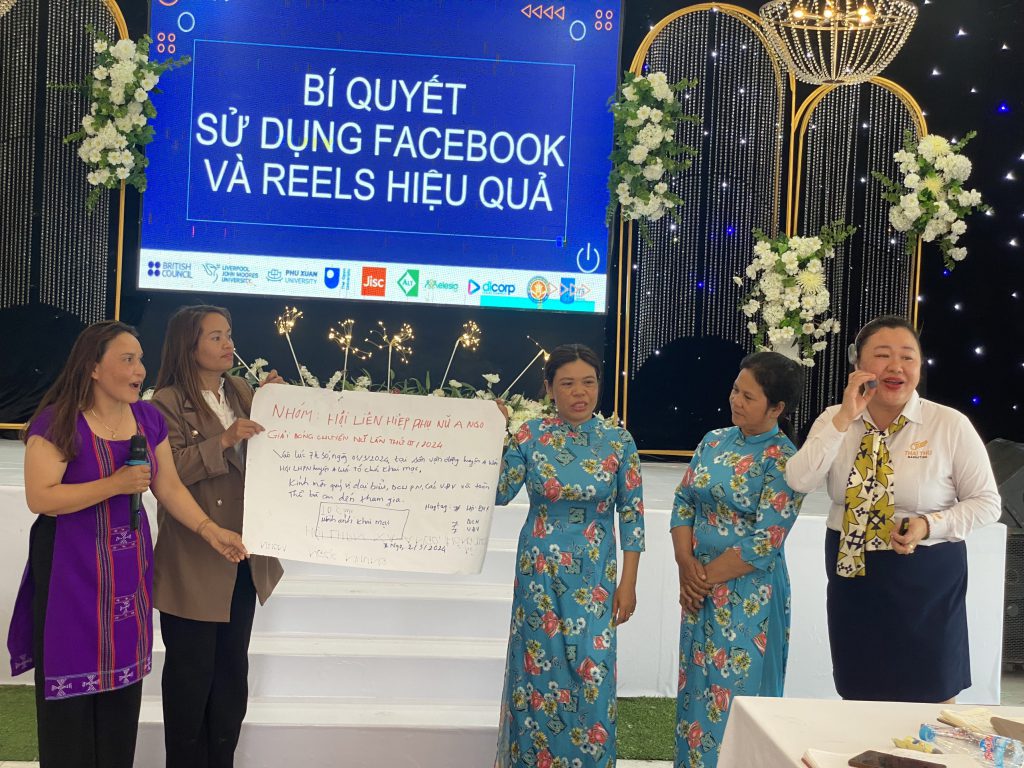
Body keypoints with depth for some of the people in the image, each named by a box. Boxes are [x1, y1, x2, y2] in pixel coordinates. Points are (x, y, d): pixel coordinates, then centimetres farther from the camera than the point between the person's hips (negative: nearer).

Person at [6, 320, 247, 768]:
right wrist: (116, 484, -20)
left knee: (123, 683, 10)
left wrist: (210, 530, -3)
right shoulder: (58, 421, -12)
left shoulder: (147, 418, 6)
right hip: (71, 573, -5)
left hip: (130, 573, 5)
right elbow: (40, 498, -18)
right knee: (73, 685, 2)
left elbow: (169, 487, 9)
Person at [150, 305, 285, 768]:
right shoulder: (167, 404, -11)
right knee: (191, 674, 5)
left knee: (232, 670, 14)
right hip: (193, 561, -6)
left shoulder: (241, 392, 9)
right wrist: (222, 442, -27)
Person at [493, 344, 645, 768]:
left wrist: (628, 582, -4)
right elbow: (497, 494, -10)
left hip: (594, 575, 0)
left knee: (591, 672, 2)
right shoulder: (529, 435, -4)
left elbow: (632, 513, -2)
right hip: (540, 571, 0)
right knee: (539, 668, 8)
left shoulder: (618, 440, -4)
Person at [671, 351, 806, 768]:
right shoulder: (714, 441, 6)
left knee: (734, 691, 4)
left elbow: (764, 543, -17)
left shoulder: (783, 461, -13)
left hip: (748, 595, -6)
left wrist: (706, 577, -12)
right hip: (699, 586, 6)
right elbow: (684, 500, 5)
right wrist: (687, 565, -8)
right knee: (695, 684, 14)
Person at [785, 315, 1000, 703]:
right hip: (851, 574, 3)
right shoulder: (834, 420, -1)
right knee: (858, 694, 15)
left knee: (928, 698, 10)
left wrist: (930, 525, -20)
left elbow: (986, 502, -3)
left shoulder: (951, 425, -9)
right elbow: (799, 481, -16)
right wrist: (845, 418, -21)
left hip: (925, 579, -2)